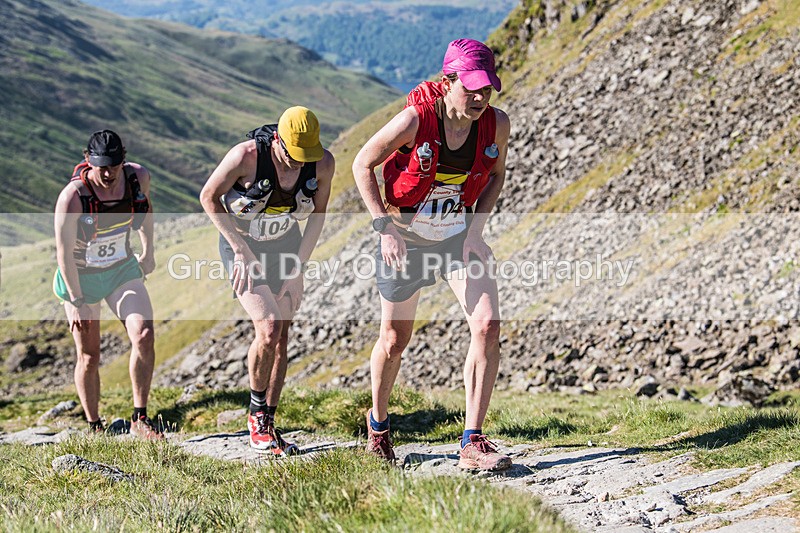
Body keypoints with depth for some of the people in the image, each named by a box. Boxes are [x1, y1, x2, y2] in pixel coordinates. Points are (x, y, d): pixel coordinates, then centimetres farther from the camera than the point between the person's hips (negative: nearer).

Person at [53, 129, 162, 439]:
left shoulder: (138, 177, -14)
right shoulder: (72, 196, -27)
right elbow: (63, 253, -20)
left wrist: (148, 250, 17)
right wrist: (77, 302, -18)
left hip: (123, 270, 3)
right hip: (80, 277, -3)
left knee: (144, 335, -16)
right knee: (89, 357, 2)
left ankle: (139, 419, -6)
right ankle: (94, 428, 21)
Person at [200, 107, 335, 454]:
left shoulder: (323, 163, -17)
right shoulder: (246, 156, -29)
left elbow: (318, 213, -1)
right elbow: (209, 197, -15)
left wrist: (299, 266, -5)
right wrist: (241, 251, -16)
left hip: (285, 245, 4)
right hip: (242, 245, -4)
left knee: (281, 338, 2)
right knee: (269, 328, -19)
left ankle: (268, 426, 13)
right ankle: (256, 414, 3)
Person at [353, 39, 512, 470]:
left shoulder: (496, 124, -13)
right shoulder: (414, 120, -25)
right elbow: (362, 165, -12)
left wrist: (476, 227, -5)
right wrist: (385, 230, -18)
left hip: (459, 236, 3)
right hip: (405, 238, -3)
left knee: (487, 328, -16)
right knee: (395, 340, 11)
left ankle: (472, 444, -10)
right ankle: (378, 423, 41)